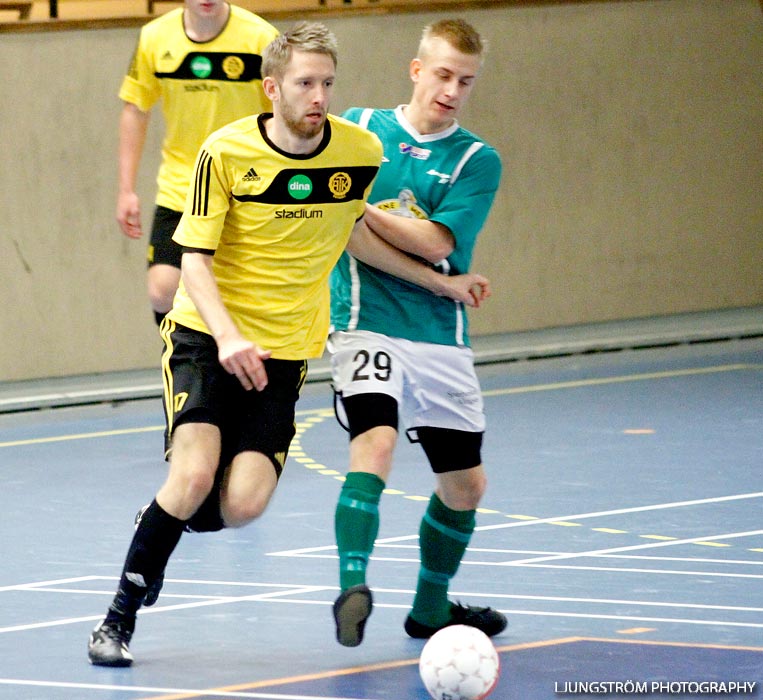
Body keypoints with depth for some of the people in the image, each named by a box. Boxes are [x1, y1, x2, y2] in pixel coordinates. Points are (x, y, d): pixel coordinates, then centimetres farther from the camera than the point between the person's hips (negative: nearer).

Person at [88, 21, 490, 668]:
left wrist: (439, 282, 18)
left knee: (242, 505, -15)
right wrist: (227, 335, -27)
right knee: (195, 473, -23)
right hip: (207, 333, -2)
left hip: (284, 348, 3)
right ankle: (121, 616, -5)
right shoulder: (225, 153, -12)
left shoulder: (361, 152, -3)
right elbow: (195, 259, -10)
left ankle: (163, 520, 21)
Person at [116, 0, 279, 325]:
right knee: (162, 292, -9)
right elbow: (135, 111, 8)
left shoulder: (261, 39, -11)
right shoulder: (154, 38, -2)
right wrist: (126, 190, 5)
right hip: (178, 189, 2)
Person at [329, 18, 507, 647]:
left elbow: (435, 243, -12)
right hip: (367, 326, -3)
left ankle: (431, 607, 32)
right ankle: (353, 590, -35)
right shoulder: (357, 128, 4)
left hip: (440, 337, 3)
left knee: (465, 485, 12)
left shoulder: (477, 160, 1)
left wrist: (357, 206, -17)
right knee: (374, 442, -28)